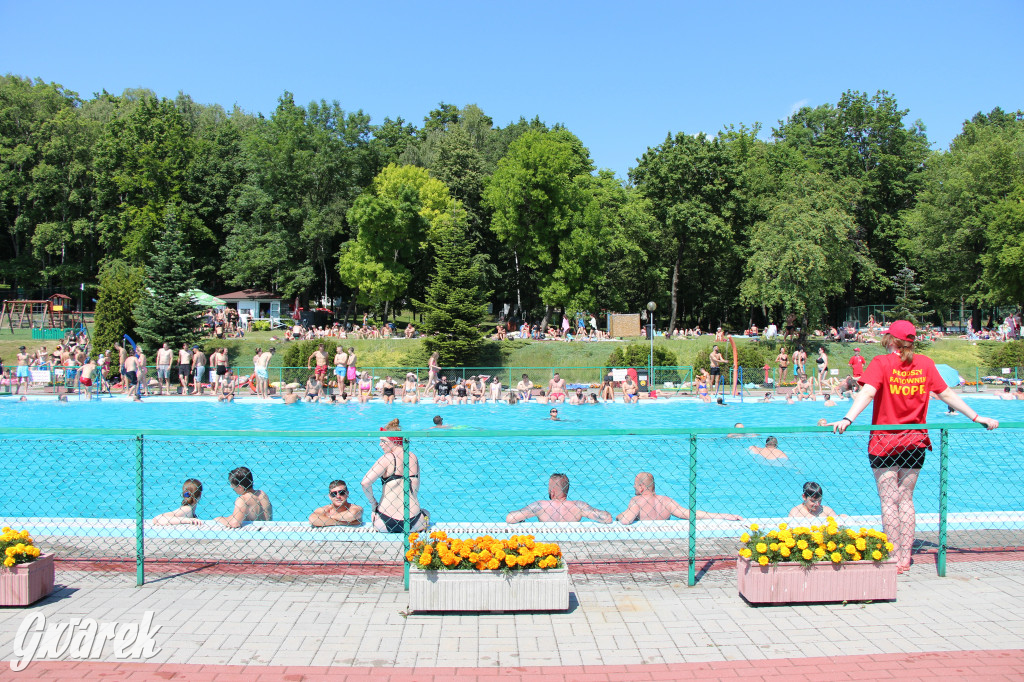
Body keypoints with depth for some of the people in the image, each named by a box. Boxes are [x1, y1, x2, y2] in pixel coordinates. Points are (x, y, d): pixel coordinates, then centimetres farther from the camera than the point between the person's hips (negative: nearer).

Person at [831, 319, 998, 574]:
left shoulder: (882, 363, -9)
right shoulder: (925, 363, 3)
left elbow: (867, 393, -24)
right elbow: (947, 394, 8)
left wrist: (847, 419, -33)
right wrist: (977, 418, 18)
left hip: (884, 442, -4)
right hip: (915, 442, 4)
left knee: (889, 501, 2)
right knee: (906, 499, 12)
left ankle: (894, 560, 1)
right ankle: (905, 558, 14)